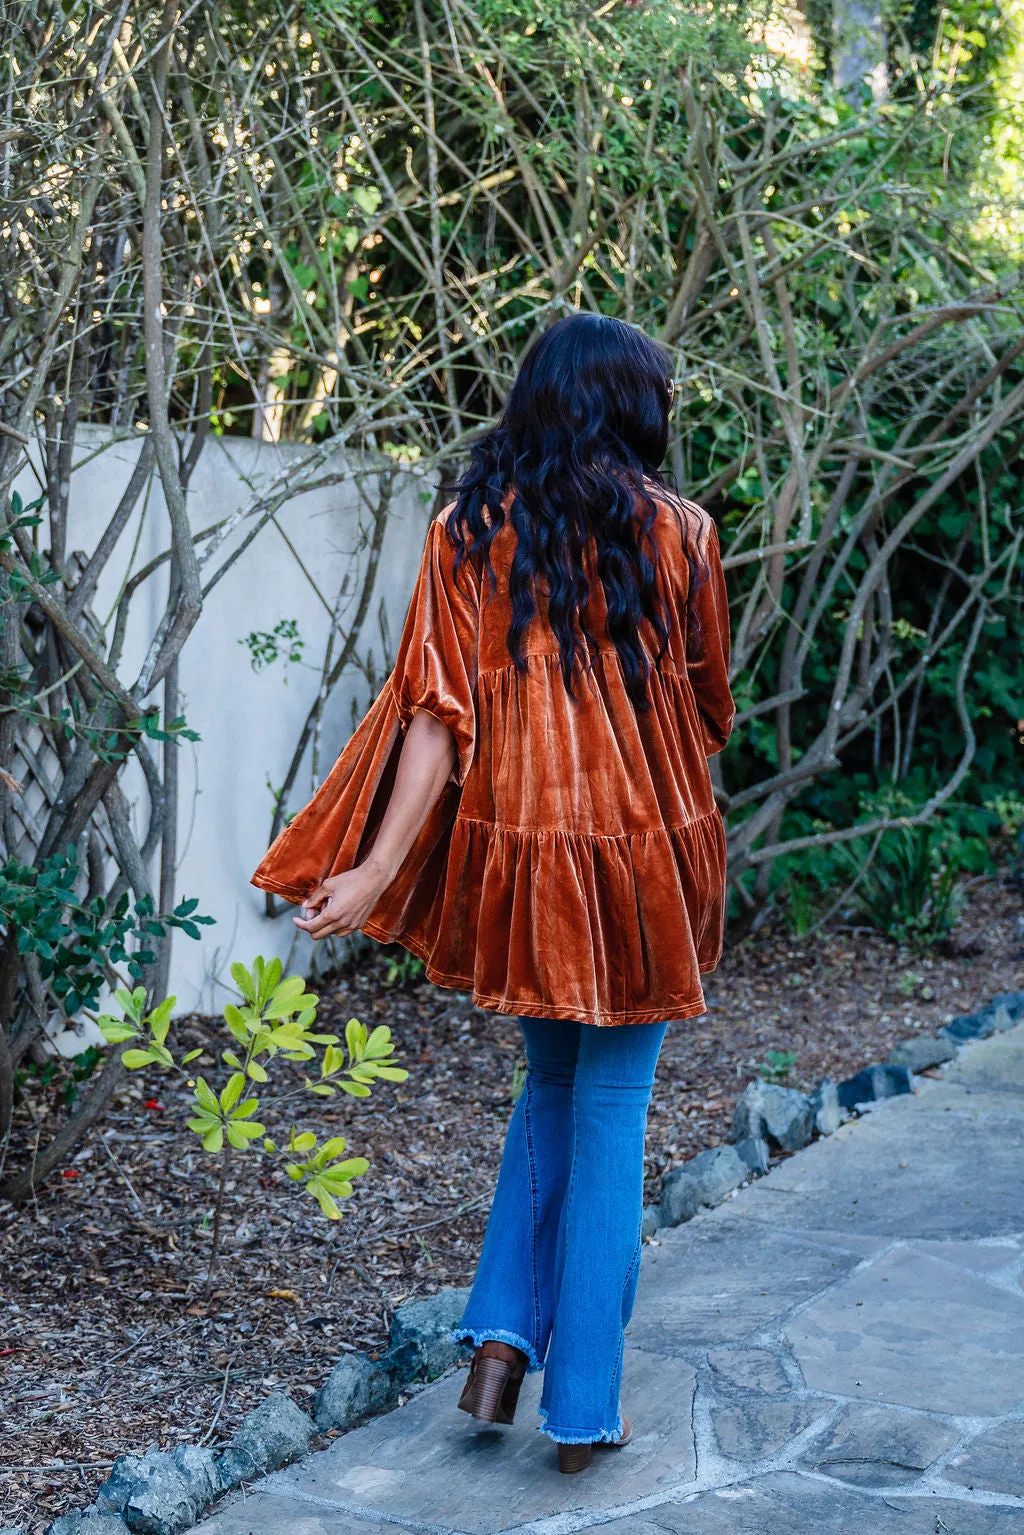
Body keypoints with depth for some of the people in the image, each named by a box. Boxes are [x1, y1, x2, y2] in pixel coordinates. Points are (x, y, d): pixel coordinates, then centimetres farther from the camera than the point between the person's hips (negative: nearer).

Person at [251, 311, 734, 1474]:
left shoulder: (468, 533, -1)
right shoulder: (676, 530, -4)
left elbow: (441, 713, -9)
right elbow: (707, 709, 5)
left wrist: (378, 869, -11)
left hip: (511, 853, 2)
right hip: (639, 855, -2)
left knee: (552, 1083, 23)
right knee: (609, 1116, 7)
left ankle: (501, 1336, 14)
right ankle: (583, 1408, 12)